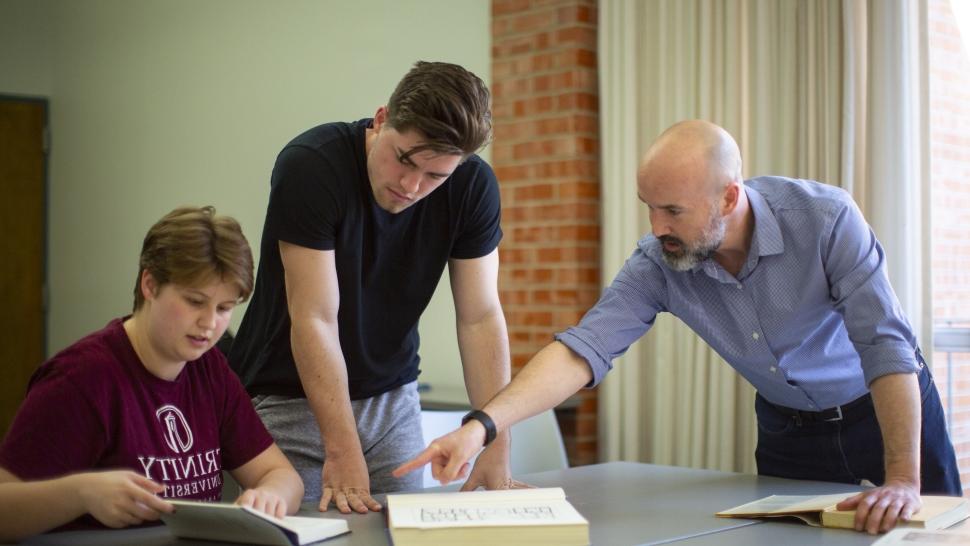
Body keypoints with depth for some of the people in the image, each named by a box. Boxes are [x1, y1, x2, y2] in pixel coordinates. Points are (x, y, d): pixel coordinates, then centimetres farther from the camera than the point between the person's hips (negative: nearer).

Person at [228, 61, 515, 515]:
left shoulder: (472, 185, -12)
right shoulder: (310, 166, -24)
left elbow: (480, 317, -11)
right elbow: (314, 320, -25)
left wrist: (497, 448, -18)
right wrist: (342, 452, -28)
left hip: (392, 399, 4)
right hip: (287, 398, -3)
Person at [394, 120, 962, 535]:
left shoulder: (824, 218, -30)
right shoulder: (657, 263, -21)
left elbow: (886, 346, -31)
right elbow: (583, 349, -29)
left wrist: (903, 480, -35)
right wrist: (482, 425, -42)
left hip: (885, 409, -2)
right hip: (789, 427, 3)